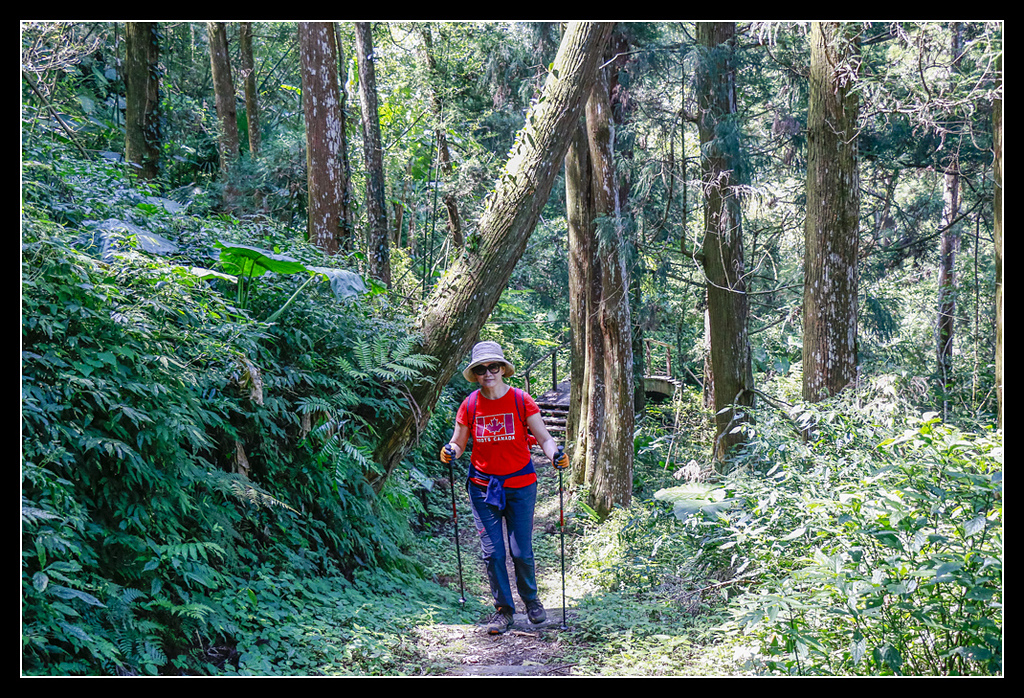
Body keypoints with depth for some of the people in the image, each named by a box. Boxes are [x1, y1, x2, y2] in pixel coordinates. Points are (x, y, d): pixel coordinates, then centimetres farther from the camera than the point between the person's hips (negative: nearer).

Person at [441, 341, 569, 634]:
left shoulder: (521, 401, -6)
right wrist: (450, 451, -18)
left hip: (520, 484, -1)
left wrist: (555, 454, -26)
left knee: (522, 551, 1)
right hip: (483, 486, 1)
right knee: (492, 552, 1)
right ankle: (503, 608, 20)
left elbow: (544, 437, -6)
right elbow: (458, 442, 4)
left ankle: (531, 598, 29)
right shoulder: (470, 405, -2)